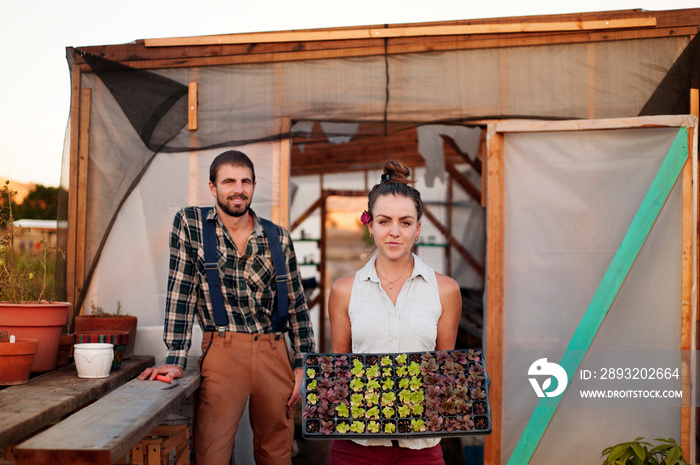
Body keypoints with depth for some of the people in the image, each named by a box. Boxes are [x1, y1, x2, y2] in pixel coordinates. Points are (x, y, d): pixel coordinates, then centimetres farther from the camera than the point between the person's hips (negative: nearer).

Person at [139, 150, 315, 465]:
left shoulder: (279, 238, 7)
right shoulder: (189, 224, 1)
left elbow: (296, 304, 12)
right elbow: (181, 291, -3)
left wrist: (304, 365, 6)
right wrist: (176, 360, -9)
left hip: (274, 353, 3)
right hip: (222, 351, -3)